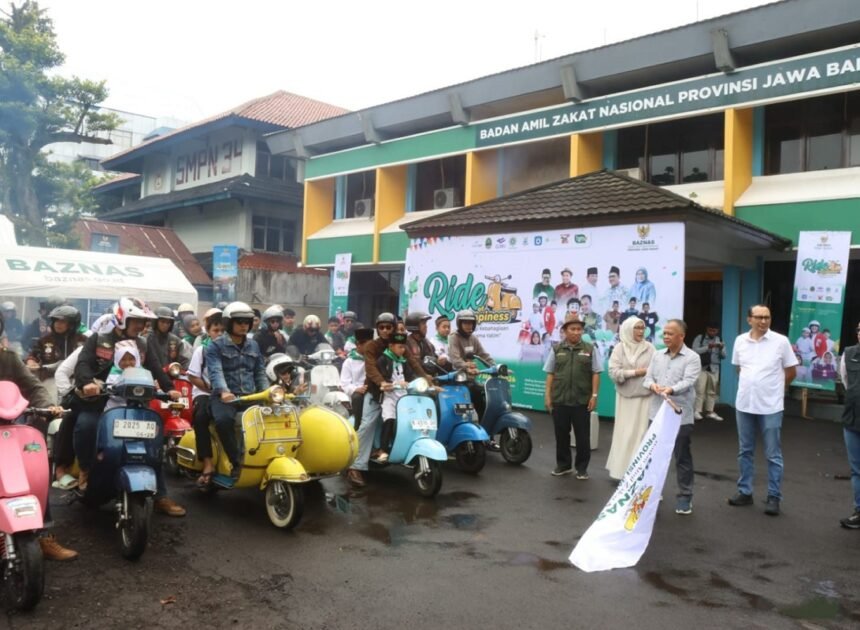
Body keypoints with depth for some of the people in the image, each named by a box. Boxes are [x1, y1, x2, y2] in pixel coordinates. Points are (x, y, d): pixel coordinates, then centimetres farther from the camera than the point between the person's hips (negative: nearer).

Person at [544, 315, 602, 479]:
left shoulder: (590, 349, 2)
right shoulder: (557, 350, 6)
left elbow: (595, 374, 2)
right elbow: (550, 374, 8)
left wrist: (594, 395, -5)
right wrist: (548, 395, 3)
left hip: (582, 401, -1)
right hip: (559, 400, 2)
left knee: (582, 436, 5)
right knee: (561, 434, 10)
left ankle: (582, 467, 16)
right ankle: (563, 465, 24)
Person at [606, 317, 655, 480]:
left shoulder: (649, 348, 2)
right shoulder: (619, 348, 0)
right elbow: (614, 372, -8)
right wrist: (636, 372, -10)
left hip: (645, 396, 0)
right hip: (625, 397, 0)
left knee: (642, 433, 2)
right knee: (624, 433, 5)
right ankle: (621, 469, 13)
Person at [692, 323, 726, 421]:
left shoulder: (719, 340, 11)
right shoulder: (699, 338, -1)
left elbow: (723, 356, 8)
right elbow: (695, 351, -13)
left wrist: (721, 348, -12)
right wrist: (708, 347, -20)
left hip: (714, 368, 4)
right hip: (701, 367, -4)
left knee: (712, 391, 7)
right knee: (700, 390, -9)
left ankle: (710, 412, 13)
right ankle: (697, 411, -7)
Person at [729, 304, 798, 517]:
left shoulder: (780, 341, -7)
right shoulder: (740, 341, 2)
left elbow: (791, 372, 2)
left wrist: (774, 388, 9)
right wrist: (752, 386, 11)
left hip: (770, 406, -4)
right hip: (744, 404, 4)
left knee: (773, 455, 3)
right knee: (745, 451, 13)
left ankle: (774, 497, 13)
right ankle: (745, 492, 24)